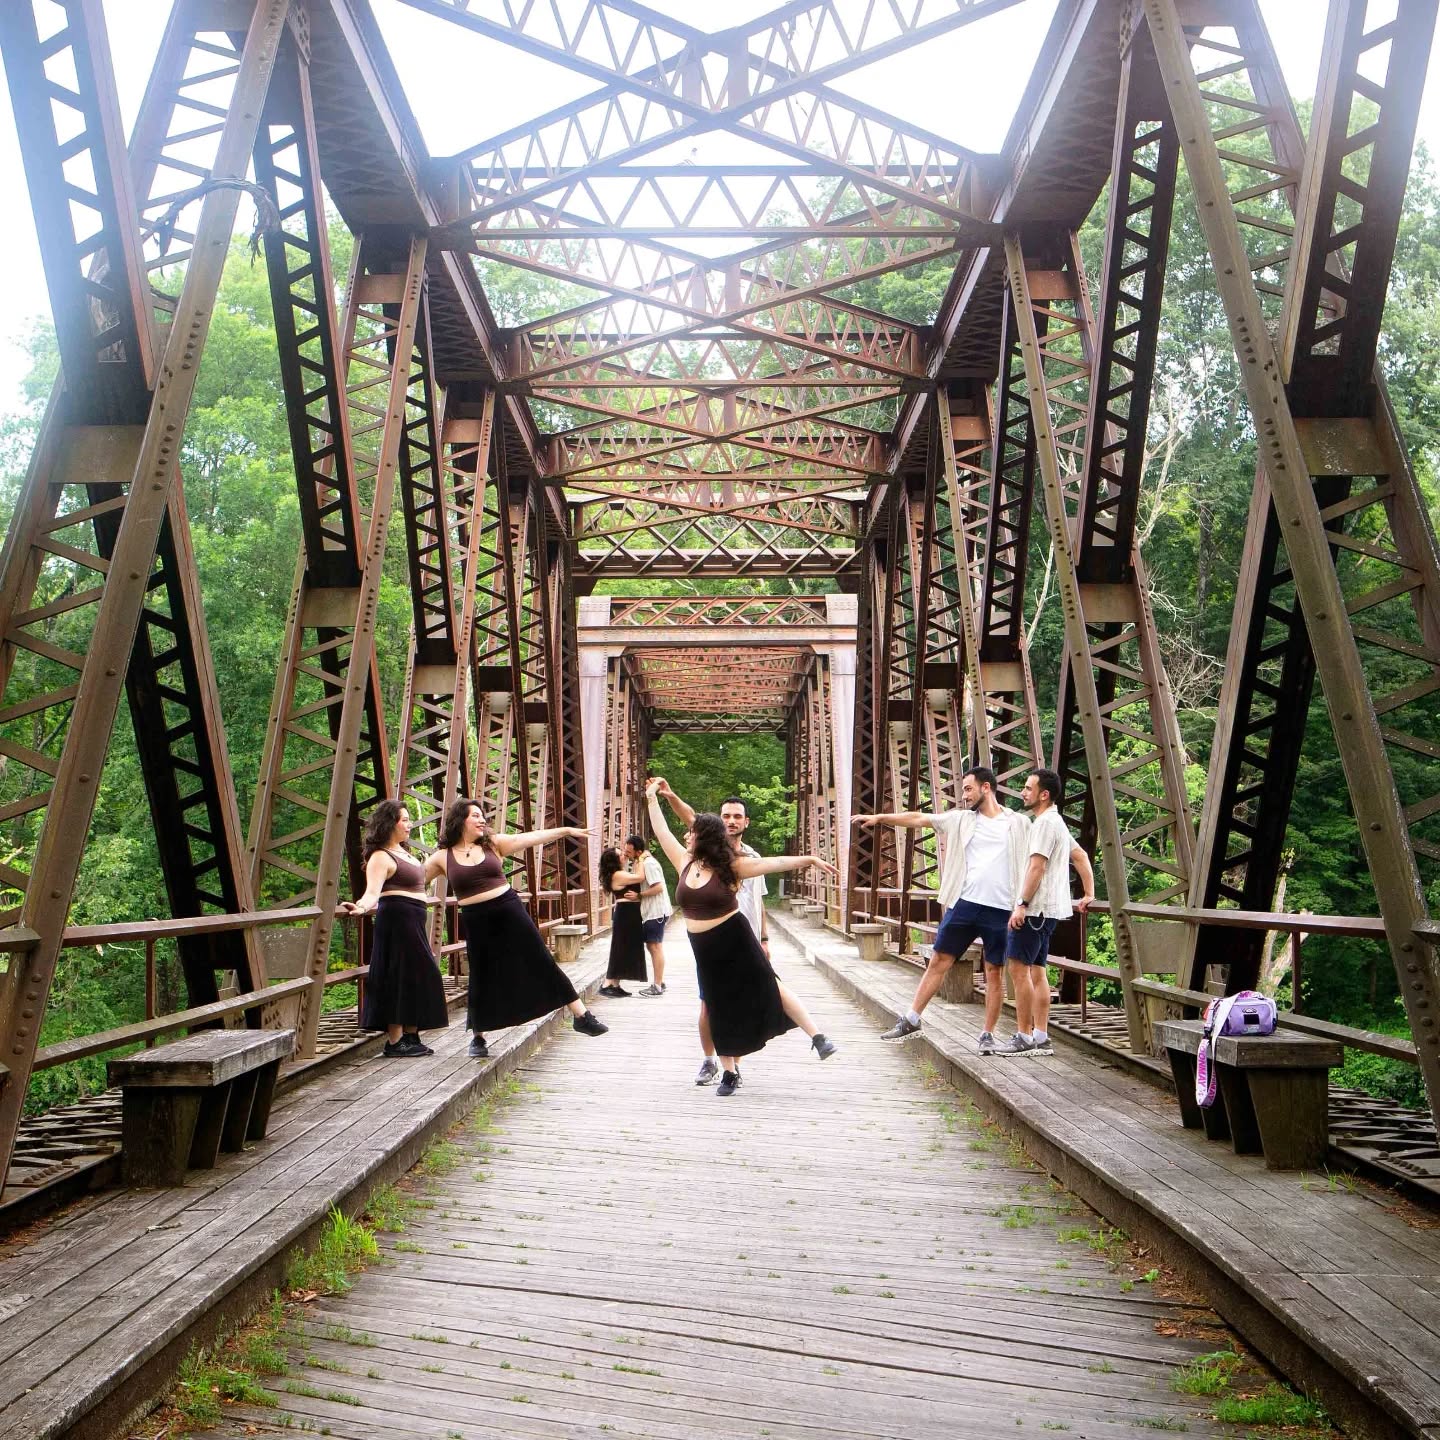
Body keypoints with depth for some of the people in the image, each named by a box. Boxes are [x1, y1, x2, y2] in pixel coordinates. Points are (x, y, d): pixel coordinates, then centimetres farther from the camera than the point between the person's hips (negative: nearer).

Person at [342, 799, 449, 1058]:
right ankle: (394, 1042, -5)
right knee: (399, 978, -8)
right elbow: (372, 892, -27)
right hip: (397, 920, -10)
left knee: (416, 978, 12)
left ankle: (411, 1037, 20)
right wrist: (361, 907, -45)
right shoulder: (380, 858, -13)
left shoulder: (403, 852, 16)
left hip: (413, 921, 10)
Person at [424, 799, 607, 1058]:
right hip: (476, 922, -1)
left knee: (542, 962, 1)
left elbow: (531, 838, -3)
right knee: (482, 978, 7)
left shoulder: (493, 843, 3)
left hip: (509, 910, 1)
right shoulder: (443, 857, 1)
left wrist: (566, 830, -10)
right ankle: (478, 1038, 26)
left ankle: (581, 1015, 6)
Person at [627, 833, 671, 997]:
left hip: (656, 911, -10)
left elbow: (658, 887, -24)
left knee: (655, 946, -7)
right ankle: (659, 982, 22)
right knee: (652, 946, 14)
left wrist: (638, 895, -22)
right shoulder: (638, 862, 12)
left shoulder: (649, 864, -19)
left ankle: (657, 986, -4)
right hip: (649, 912, 10)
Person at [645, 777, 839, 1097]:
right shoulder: (685, 862, 2)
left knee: (769, 988, -2)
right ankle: (729, 1073, 17)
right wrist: (652, 798, 12)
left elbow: (772, 863, -16)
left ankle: (817, 1038, 3)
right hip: (705, 950, 4)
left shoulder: (730, 866, -11)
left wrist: (809, 859, -24)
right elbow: (662, 832, 10)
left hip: (735, 940, -4)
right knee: (720, 1009, 9)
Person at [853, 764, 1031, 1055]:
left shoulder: (1019, 824, 3)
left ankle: (988, 1036, 14)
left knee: (995, 972, 4)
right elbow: (919, 818, 5)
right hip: (964, 903, 2)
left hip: (1000, 910, -2)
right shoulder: (961, 819, 8)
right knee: (939, 961, 5)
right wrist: (879, 818, 0)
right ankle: (911, 1019, 15)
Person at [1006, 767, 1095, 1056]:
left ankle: (1024, 1036, -9)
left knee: (1018, 967, -10)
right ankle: (1040, 1037, 10)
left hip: (1035, 908, -10)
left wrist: (1021, 904, -20)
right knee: (1036, 970, 10)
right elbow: (1081, 857, 25)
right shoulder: (1056, 823, 20)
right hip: (1046, 910, 11)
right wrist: (1088, 894, 24)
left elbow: (1036, 867, -19)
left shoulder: (1045, 822, -12)